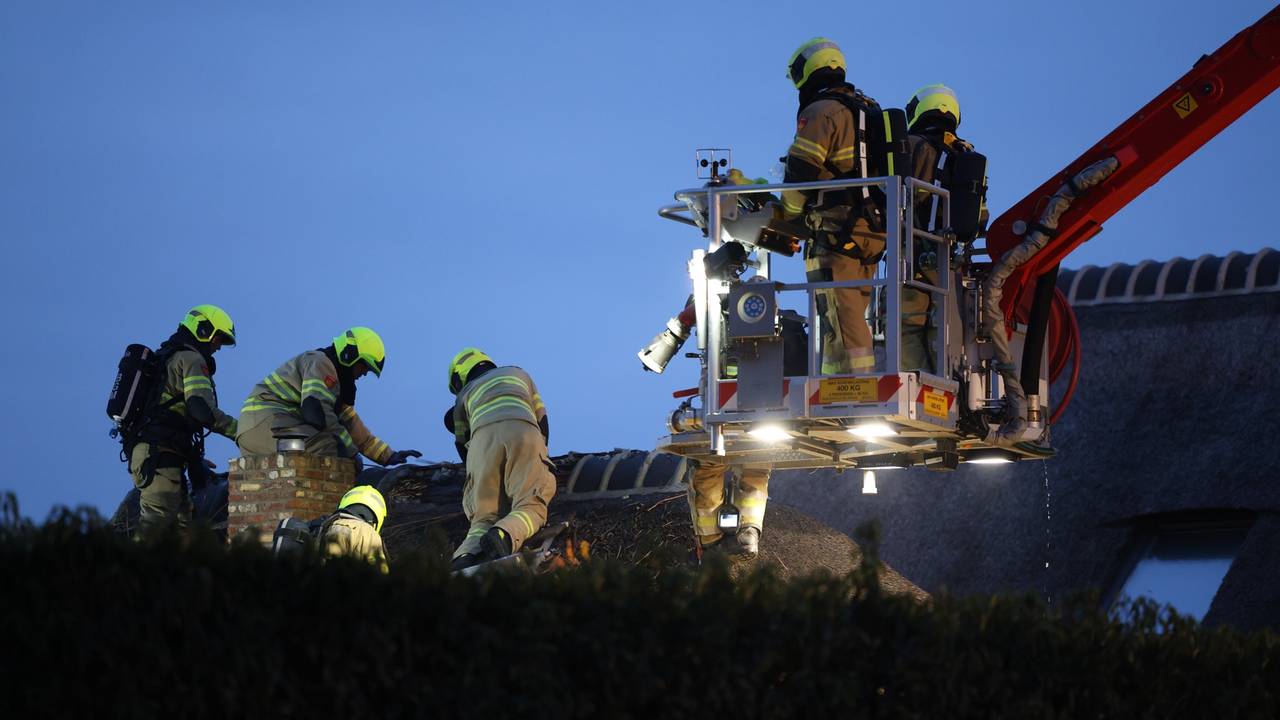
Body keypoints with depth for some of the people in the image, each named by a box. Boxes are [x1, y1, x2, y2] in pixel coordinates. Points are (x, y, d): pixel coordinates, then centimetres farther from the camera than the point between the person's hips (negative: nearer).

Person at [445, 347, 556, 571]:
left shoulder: (465, 394, 35)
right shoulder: (519, 374, 40)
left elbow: (462, 443, 36)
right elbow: (542, 420, 39)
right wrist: (539, 460, 50)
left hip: (483, 437, 1)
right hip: (523, 431, 0)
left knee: (484, 515, 1)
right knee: (530, 508, -8)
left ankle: (467, 556, -30)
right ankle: (504, 535, -41)